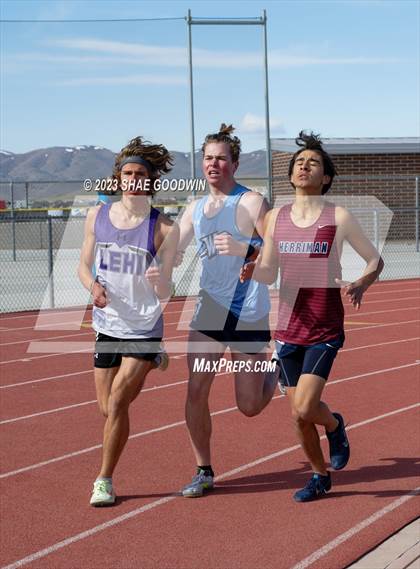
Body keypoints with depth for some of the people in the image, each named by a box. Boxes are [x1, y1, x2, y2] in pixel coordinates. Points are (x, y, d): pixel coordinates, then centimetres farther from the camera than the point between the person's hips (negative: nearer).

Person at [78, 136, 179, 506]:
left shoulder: (164, 228, -11)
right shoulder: (98, 216, 0)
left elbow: (164, 293, -10)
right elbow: (84, 266, 9)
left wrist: (158, 280, -33)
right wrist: (93, 286, -12)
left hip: (144, 327, -4)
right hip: (107, 324, 4)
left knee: (117, 403, -10)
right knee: (108, 408, 9)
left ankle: (105, 480, 8)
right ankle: (151, 364, 39)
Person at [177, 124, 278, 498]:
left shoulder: (251, 202, -7)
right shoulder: (194, 209, 10)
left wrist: (243, 249, -29)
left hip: (249, 315, -5)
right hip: (209, 310, 5)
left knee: (249, 407, 2)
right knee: (196, 392, -5)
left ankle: (276, 373, 35)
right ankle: (204, 472, 10)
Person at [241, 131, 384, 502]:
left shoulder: (339, 217, -5)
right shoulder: (276, 217, 5)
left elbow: (376, 260, 3)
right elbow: (269, 273, 9)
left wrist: (360, 286, -17)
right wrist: (252, 272, -14)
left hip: (325, 331, -4)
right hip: (288, 329, 4)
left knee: (304, 409, -16)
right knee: (300, 416, 9)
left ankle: (334, 424, 19)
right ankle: (320, 476, 32)